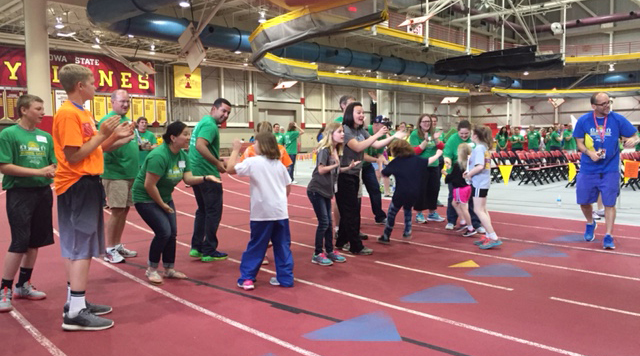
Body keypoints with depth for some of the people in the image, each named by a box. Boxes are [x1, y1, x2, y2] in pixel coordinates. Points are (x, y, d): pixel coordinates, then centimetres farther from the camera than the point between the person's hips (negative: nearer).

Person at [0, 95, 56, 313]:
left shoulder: (45, 137, 9)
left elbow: (55, 164, 11)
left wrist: (53, 171, -12)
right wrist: (38, 172, -19)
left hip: (43, 193, 6)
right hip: (19, 193, -6)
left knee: (35, 241, 11)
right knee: (20, 242, -6)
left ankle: (23, 285, 25)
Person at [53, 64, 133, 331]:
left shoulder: (81, 113, 16)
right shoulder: (68, 113, -16)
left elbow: (94, 149, 15)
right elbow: (74, 156, -21)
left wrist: (115, 137, 4)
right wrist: (102, 134, -17)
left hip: (85, 184, 11)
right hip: (79, 185, -11)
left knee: (76, 246, 14)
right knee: (82, 246, -8)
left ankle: (75, 302, 25)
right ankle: (76, 312, -3)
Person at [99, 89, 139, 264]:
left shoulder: (128, 120, 16)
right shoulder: (107, 120, -11)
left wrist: (140, 145, 9)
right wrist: (124, 139, -30)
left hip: (130, 173, 8)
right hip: (115, 174, -8)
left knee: (124, 210, 13)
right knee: (117, 211, -6)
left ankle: (117, 245, 24)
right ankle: (109, 250, 6)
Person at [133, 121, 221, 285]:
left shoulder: (183, 155, -2)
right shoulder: (159, 156, -28)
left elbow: (188, 179, -6)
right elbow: (149, 185, -27)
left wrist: (206, 178, -24)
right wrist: (162, 205, -16)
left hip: (164, 197, 8)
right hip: (145, 198, -8)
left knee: (172, 232, 5)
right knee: (163, 231, -16)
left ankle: (169, 269, 20)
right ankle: (151, 269, 3)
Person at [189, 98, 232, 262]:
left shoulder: (203, 122, 16)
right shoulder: (210, 125, -15)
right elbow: (200, 146, -29)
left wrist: (217, 160, 17)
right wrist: (217, 163, -23)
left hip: (196, 173, 10)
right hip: (207, 174, -10)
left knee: (203, 210, 17)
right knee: (214, 212, -1)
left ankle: (196, 247, 20)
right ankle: (209, 251, 5)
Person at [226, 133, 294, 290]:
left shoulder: (253, 161, -6)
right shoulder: (279, 164, 11)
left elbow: (230, 169, -7)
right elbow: (288, 187, 14)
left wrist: (236, 149, 2)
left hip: (262, 213, -4)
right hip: (281, 212, 4)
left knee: (256, 247, 6)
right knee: (282, 246, 9)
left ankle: (247, 278, 10)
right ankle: (285, 277, 12)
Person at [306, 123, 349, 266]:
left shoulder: (335, 150, 8)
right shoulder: (324, 150, -17)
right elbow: (321, 170, -23)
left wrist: (348, 167, 3)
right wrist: (336, 164, -19)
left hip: (326, 191, 8)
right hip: (316, 190, -8)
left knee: (328, 222, 12)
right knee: (323, 222, -6)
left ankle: (329, 251, 23)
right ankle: (317, 254, 5)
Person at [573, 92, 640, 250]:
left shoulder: (618, 119, -7)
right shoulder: (583, 121, -6)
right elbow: (579, 143, 0)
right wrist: (589, 152, -20)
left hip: (610, 169, -1)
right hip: (588, 169, 1)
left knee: (609, 203, -1)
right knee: (584, 201, 9)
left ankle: (608, 236, 8)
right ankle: (590, 223, 39)